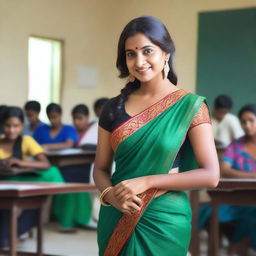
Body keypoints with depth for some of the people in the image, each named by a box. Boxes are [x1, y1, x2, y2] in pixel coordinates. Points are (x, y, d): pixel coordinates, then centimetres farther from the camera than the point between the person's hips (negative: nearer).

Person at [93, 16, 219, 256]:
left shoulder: (190, 105, -8)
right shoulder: (114, 107, 2)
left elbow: (210, 175, -12)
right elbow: (101, 168, 7)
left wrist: (146, 181, -18)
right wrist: (110, 195, -14)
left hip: (164, 221, -3)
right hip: (116, 220, 3)